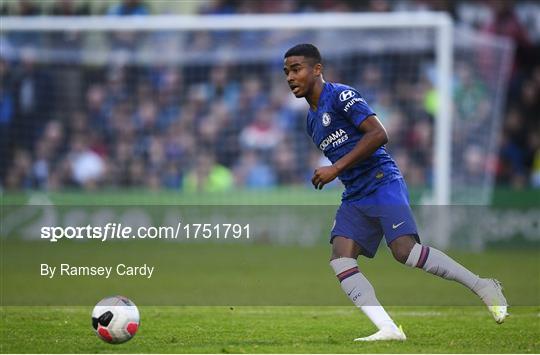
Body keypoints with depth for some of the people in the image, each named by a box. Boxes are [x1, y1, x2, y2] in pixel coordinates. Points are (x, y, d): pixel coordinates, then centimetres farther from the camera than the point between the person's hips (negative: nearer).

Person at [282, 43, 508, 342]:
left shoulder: (340, 95, -7)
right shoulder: (312, 121, 20)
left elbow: (378, 134, -17)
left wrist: (336, 168, -19)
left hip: (382, 182, -9)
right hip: (354, 196, 9)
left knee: (405, 251, -23)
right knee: (340, 259, -13)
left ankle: (484, 287, -7)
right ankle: (388, 329, -19)